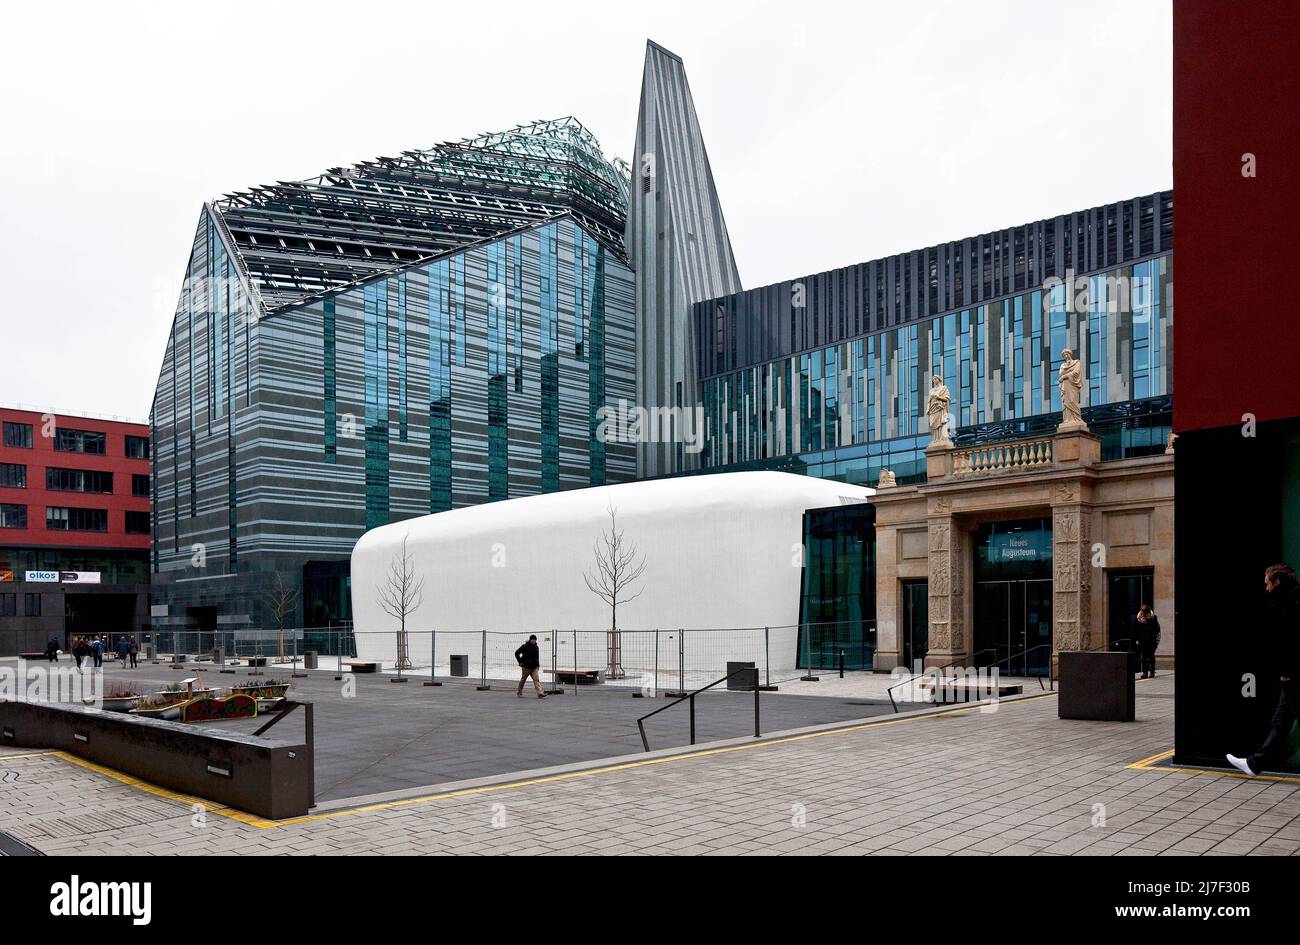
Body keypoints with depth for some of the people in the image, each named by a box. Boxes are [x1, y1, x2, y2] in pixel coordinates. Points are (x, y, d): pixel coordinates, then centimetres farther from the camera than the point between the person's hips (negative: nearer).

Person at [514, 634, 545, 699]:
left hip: (534, 667, 4)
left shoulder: (536, 647, 9)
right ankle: (519, 692, 27)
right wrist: (520, 662, -7)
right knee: (523, 680, 9)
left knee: (536, 680, -9)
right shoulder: (525, 647, -8)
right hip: (526, 667, -4)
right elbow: (517, 653, -5)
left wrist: (537, 664, 13)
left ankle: (540, 693, -19)